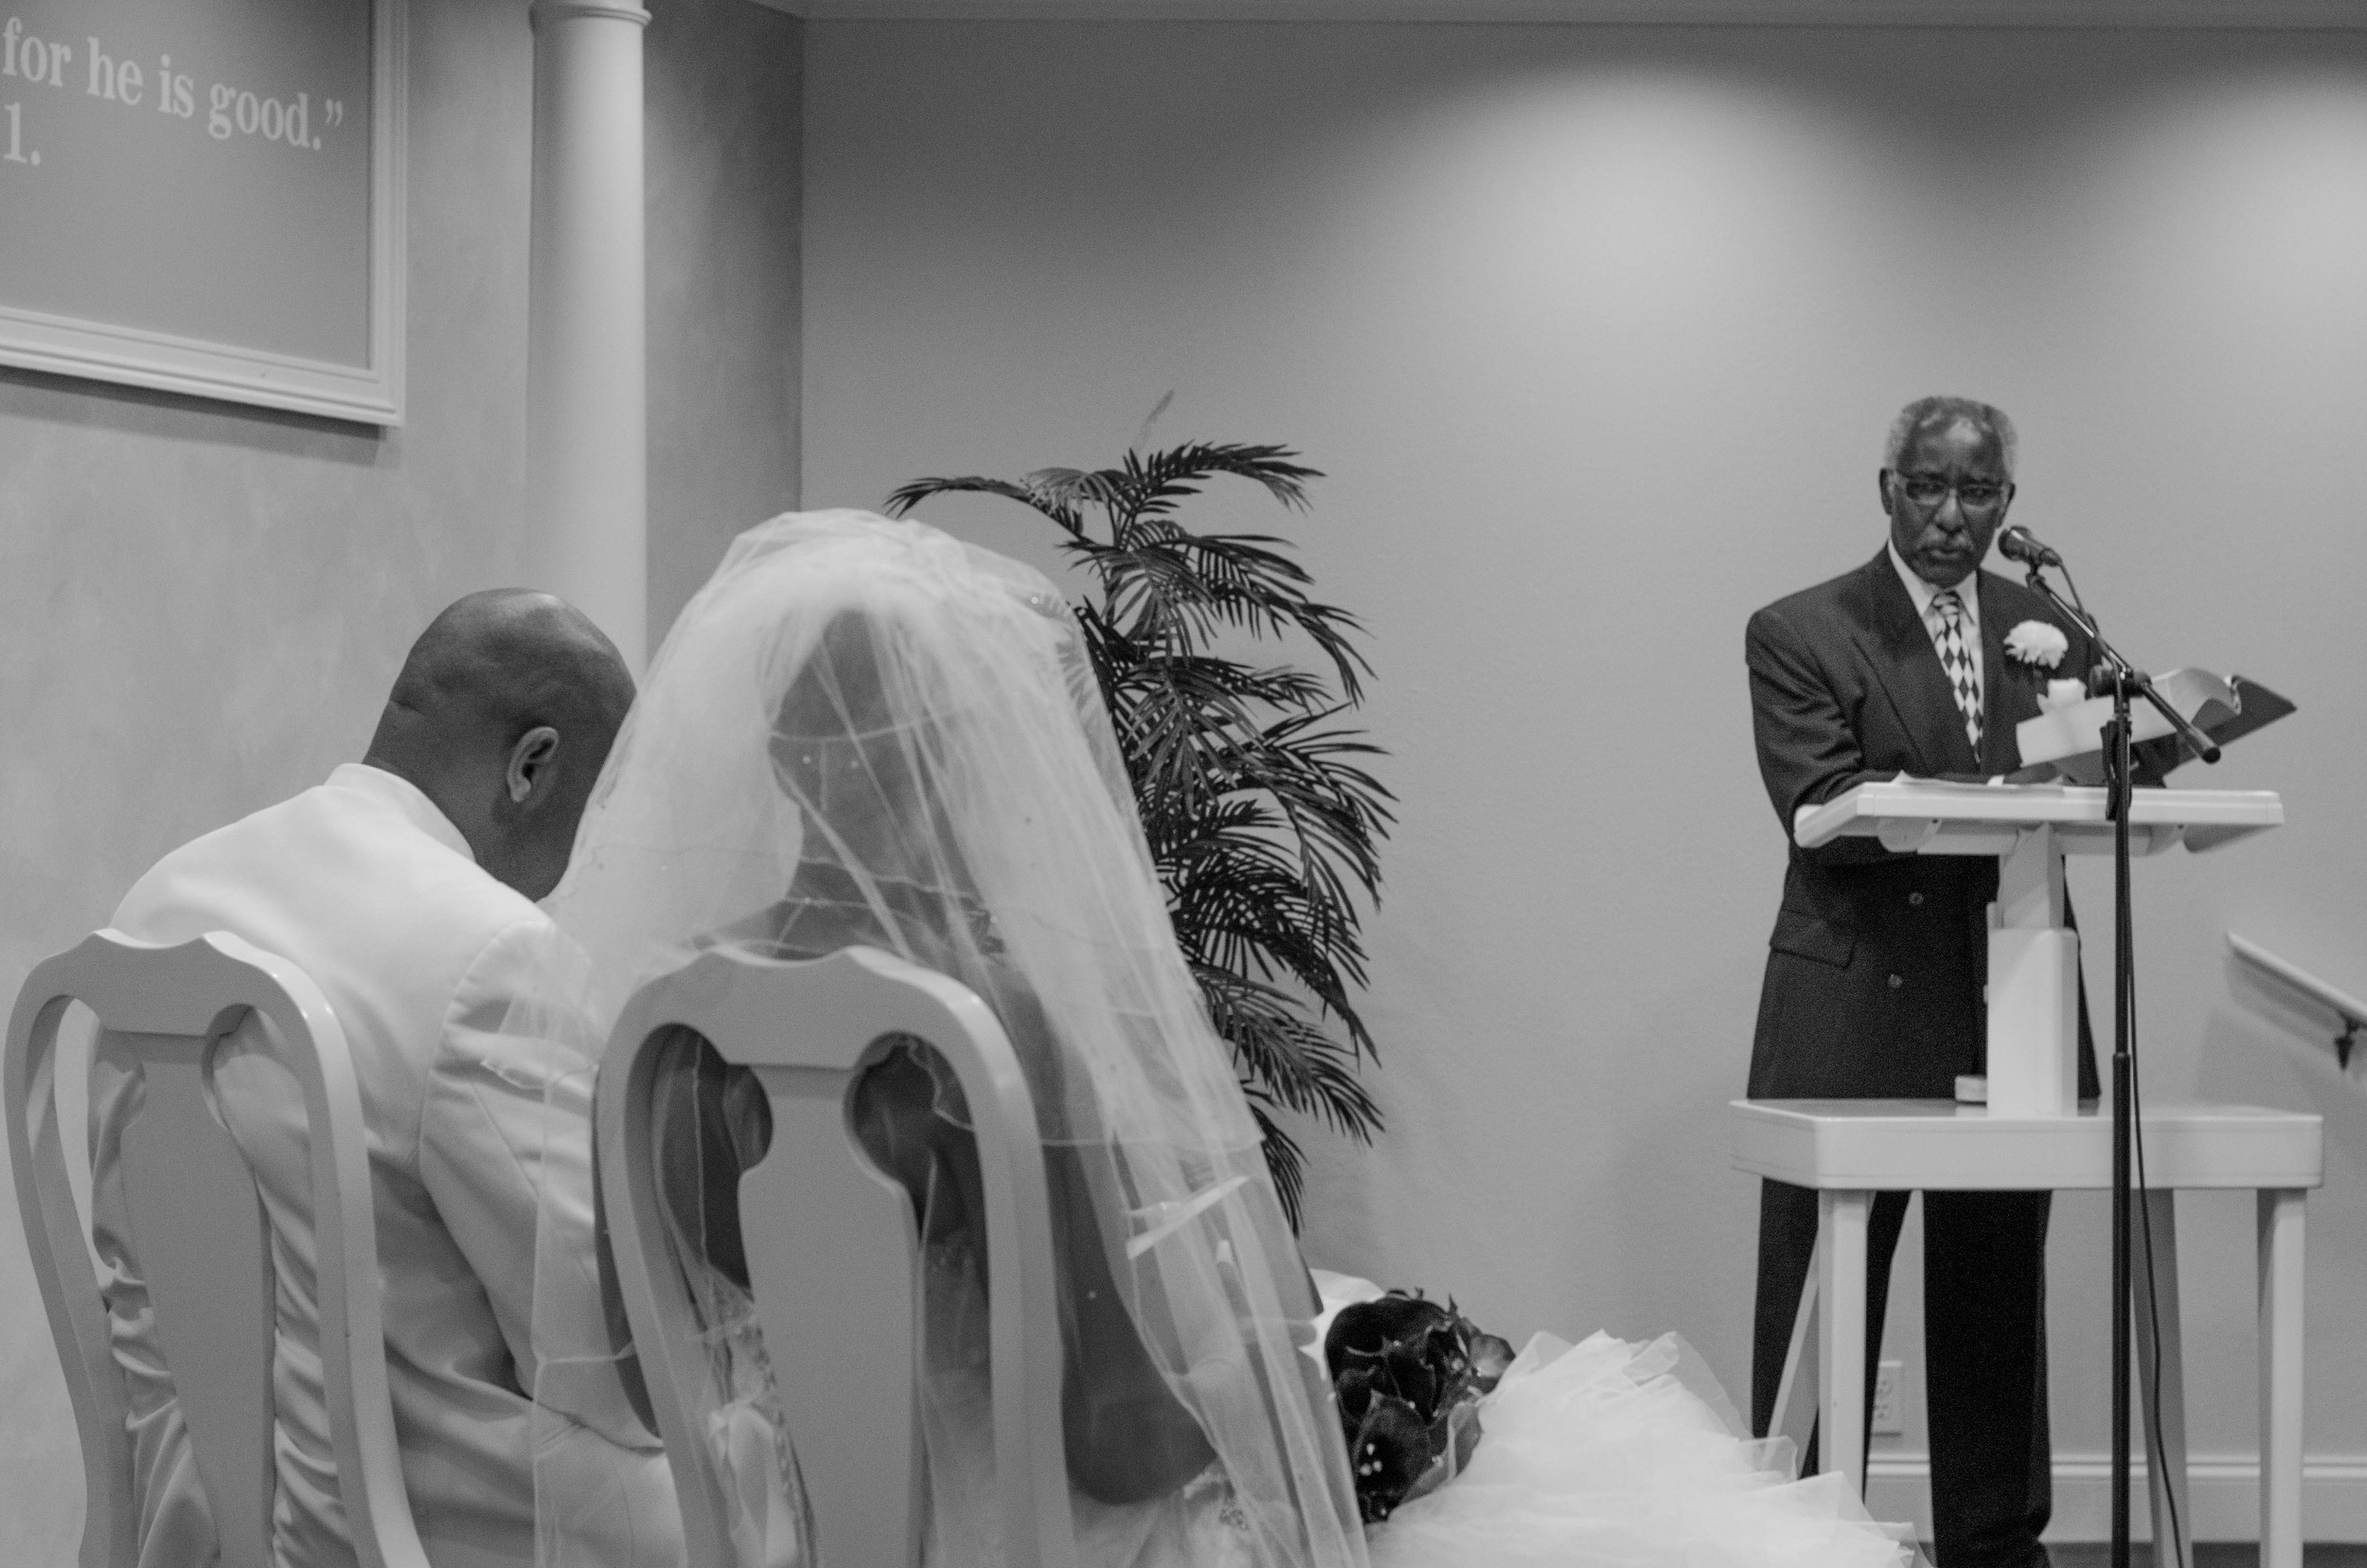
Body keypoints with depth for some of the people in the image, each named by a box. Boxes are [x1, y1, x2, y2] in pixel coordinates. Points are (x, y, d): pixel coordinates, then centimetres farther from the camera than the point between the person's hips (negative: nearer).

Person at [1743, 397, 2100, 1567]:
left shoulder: (2050, 633, 14)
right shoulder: (1799, 634, 1)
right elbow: (1821, 811, -11)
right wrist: (1999, 797, -24)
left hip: (2013, 1024, 4)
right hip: (1855, 1021, -4)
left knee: (1996, 1320, 9)